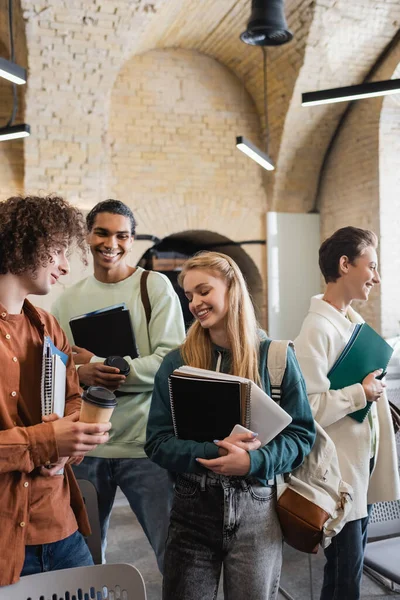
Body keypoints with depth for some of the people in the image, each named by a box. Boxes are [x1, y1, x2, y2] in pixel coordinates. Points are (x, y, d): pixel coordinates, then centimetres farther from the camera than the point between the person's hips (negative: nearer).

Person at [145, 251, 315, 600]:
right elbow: (157, 441, -3)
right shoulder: (177, 362, -1)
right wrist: (213, 452, -19)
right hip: (192, 509, 1)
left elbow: (301, 434, -1)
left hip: (256, 511, 0)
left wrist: (254, 461, -19)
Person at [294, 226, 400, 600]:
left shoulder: (356, 321, 10)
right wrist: (361, 393, -18)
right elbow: (309, 408, -26)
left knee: (351, 566, 19)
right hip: (339, 471, -9)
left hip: (362, 463, 9)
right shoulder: (318, 328, -19)